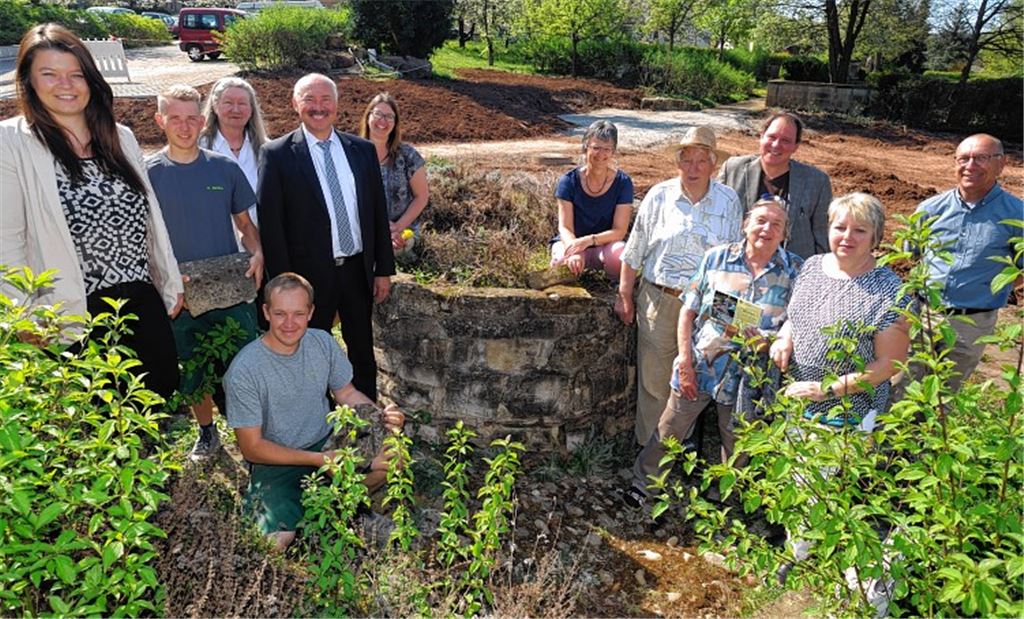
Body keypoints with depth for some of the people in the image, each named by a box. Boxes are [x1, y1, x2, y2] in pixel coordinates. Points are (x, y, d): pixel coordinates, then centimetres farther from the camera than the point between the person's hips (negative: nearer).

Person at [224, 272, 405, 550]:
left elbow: (347, 394, 6)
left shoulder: (323, 342, -7)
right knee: (279, 539, -26)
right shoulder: (243, 371, -22)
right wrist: (319, 460, -23)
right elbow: (252, 449, -16)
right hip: (274, 461, -4)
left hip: (326, 442, 5)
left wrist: (382, 415, -15)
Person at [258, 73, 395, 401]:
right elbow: (270, 224, -8)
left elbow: (378, 212, 7)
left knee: (363, 354, 16)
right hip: (310, 275, -3)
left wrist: (384, 269, 5)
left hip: (358, 270, 4)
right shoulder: (277, 154, -6)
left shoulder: (362, 150, 4)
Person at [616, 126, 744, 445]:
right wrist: (624, 295, 5)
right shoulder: (659, 196, -1)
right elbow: (634, 251, 3)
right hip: (659, 300, 0)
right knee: (654, 378, 8)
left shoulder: (729, 200, 1)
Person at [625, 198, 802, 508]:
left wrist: (770, 339, -23)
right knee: (669, 430, 12)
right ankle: (642, 481, 34)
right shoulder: (717, 257, -6)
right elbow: (688, 311, -4)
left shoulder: (795, 270, -6)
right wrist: (685, 362, -9)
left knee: (736, 445, 21)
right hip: (699, 364, 0)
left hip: (747, 375, 1)